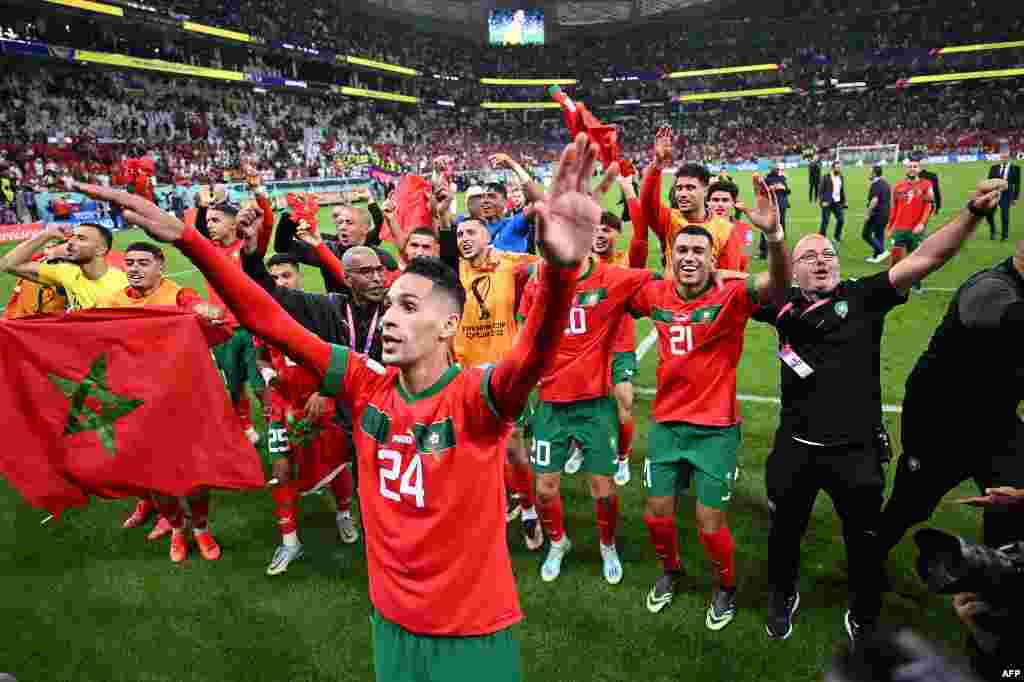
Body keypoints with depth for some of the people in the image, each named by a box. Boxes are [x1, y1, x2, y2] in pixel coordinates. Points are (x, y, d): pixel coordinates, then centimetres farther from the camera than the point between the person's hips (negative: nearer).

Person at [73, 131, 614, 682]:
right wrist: (184, 238, -15)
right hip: (391, 620, 4)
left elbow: (533, 356, -41)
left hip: (472, 632, -4)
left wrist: (560, 268, -60)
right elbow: (268, 321, -8)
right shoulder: (368, 386, -8)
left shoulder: (475, 397, -20)